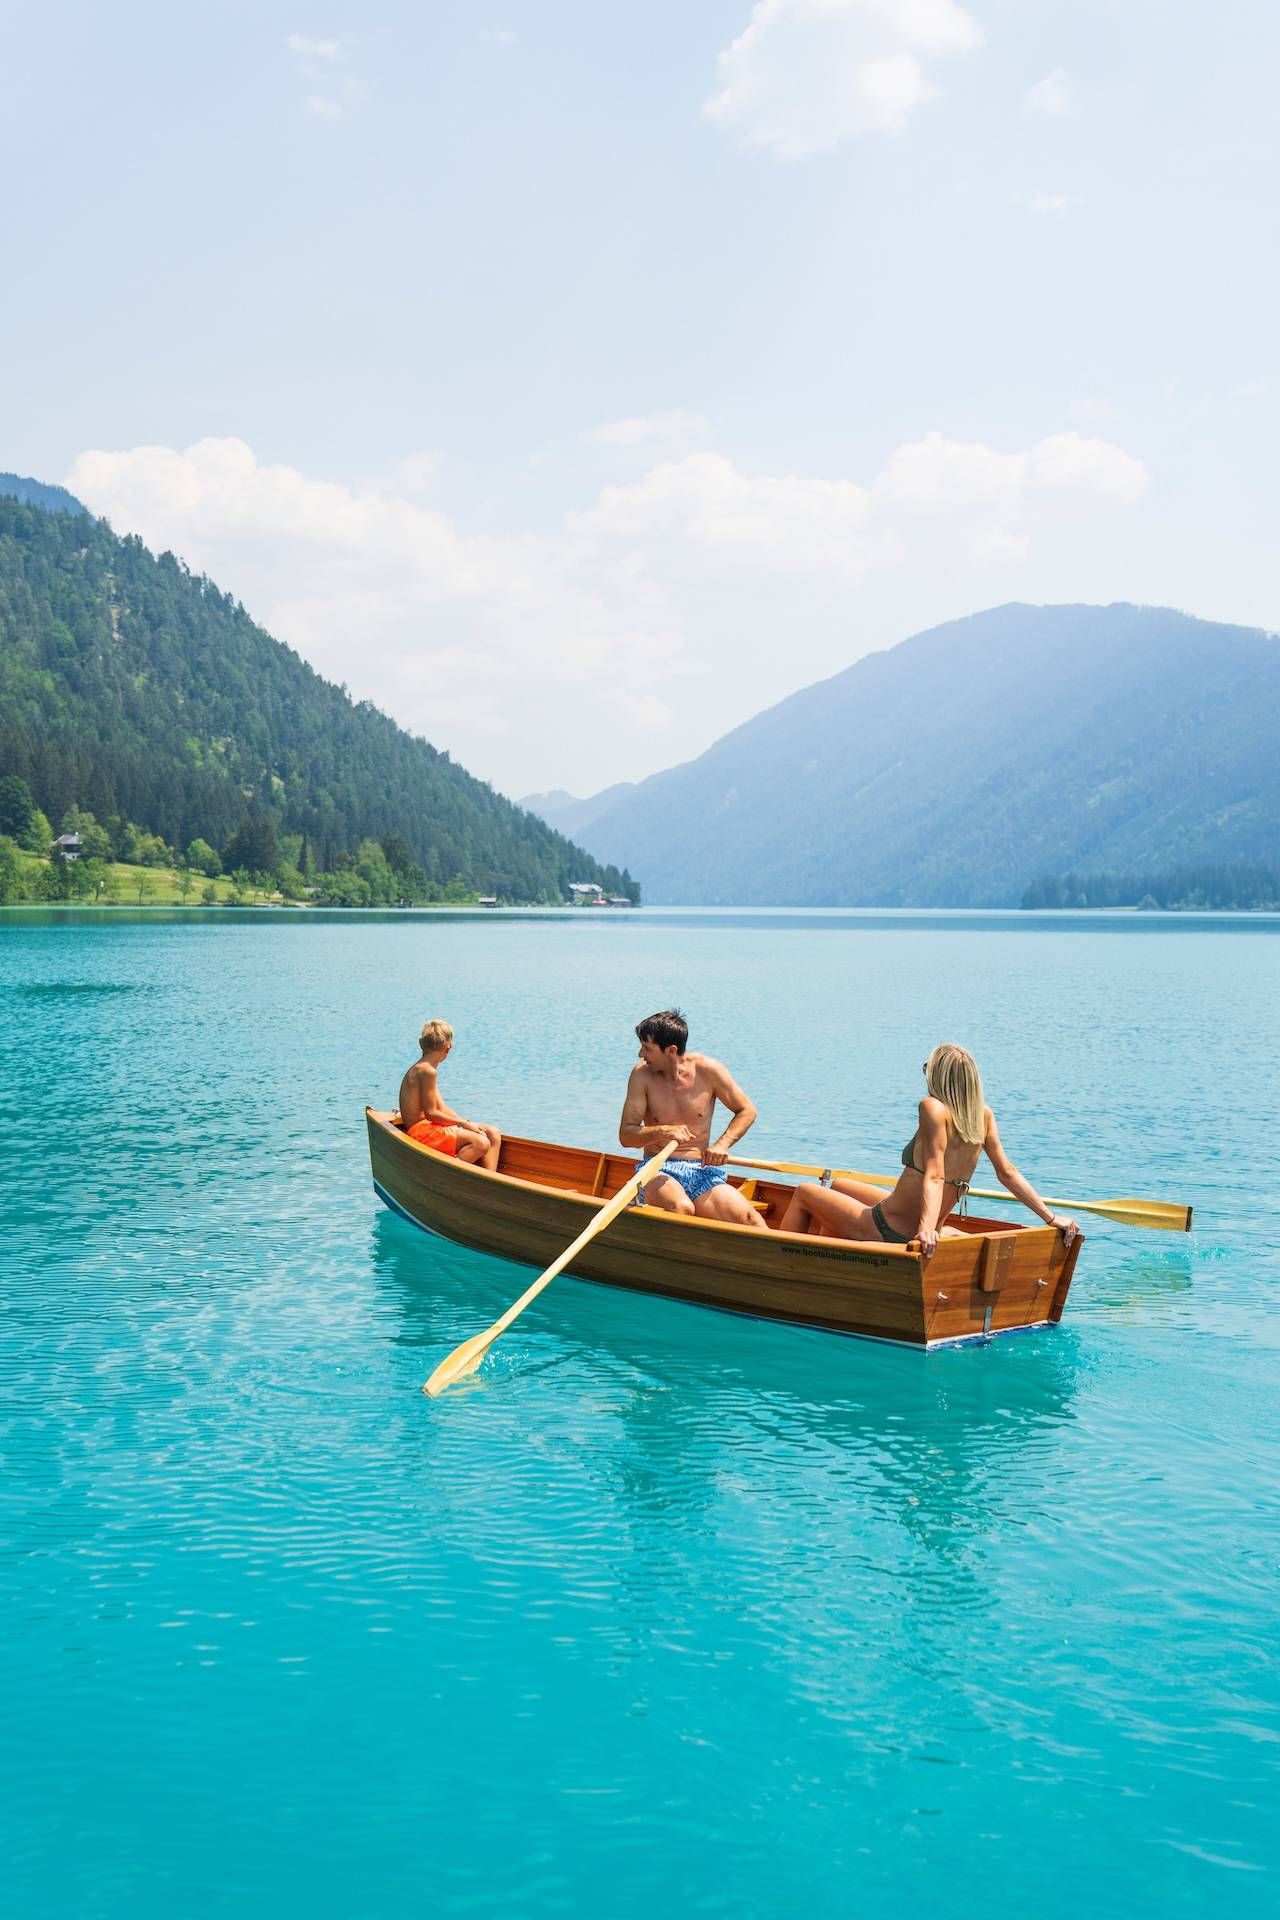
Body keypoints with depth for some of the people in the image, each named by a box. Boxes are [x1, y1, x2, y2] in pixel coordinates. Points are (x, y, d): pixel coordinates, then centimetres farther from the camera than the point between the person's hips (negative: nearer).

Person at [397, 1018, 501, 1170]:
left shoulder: (421, 1069, 17)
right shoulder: (427, 1070, -15)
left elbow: (441, 1108, 14)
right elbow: (431, 1113, -17)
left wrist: (468, 1123, 2)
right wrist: (464, 1123, -10)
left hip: (428, 1127, 10)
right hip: (421, 1131, -10)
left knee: (493, 1134, 3)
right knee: (481, 1143, -27)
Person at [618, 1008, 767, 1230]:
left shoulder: (707, 1070, -1)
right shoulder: (642, 1074, -2)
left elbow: (747, 1111, 9)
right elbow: (626, 1135, -4)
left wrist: (722, 1145, -8)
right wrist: (663, 1132, -23)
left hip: (701, 1171, 1)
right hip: (659, 1171, -1)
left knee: (747, 1217, -26)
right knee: (680, 1208, -37)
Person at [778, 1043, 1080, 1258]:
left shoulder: (933, 1108, -22)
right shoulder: (983, 1116, -3)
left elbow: (934, 1175, -31)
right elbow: (1008, 1172, -5)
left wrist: (927, 1228, -39)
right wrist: (1051, 1218, 0)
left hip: (885, 1229, -8)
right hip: (914, 1228, 8)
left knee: (804, 1193, 16)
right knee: (838, 1185, 32)